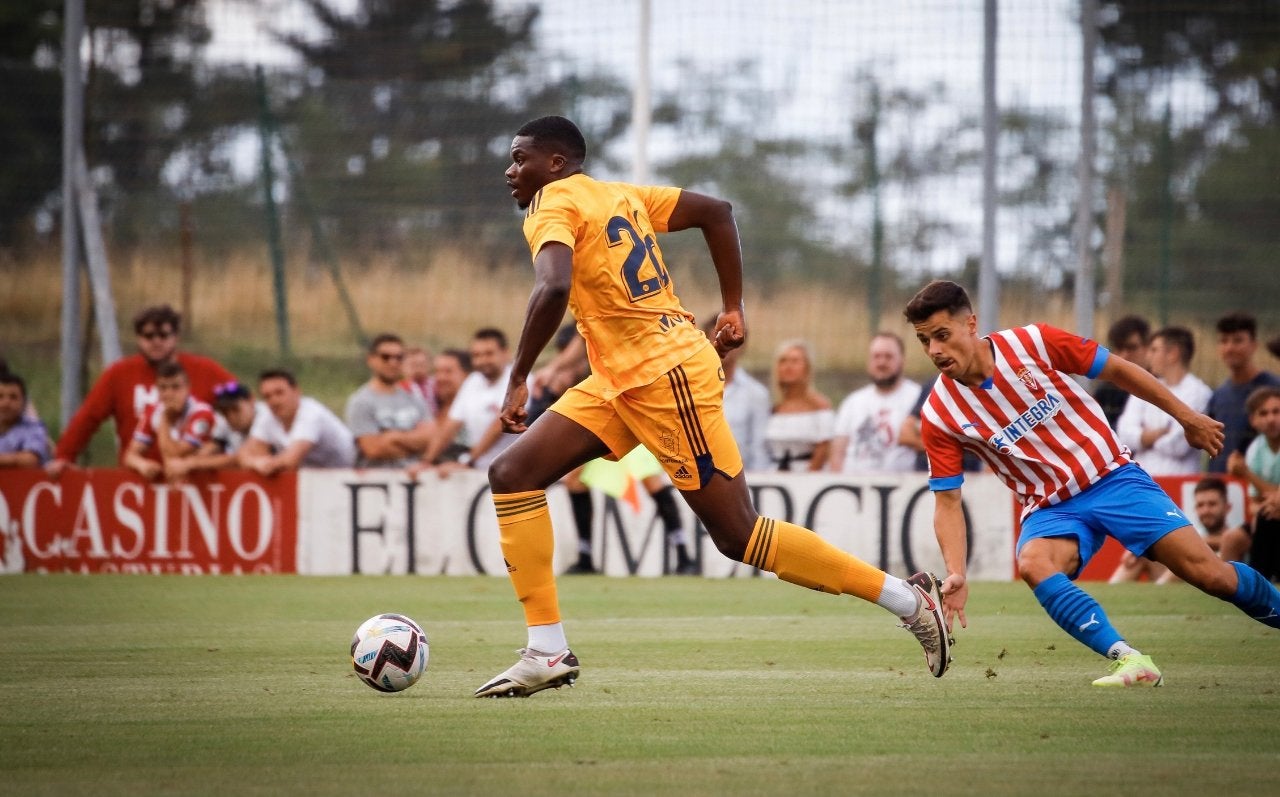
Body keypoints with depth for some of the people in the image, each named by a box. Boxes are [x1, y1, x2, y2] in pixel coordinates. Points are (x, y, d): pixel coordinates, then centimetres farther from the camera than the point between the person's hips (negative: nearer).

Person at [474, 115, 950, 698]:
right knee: (512, 474, 2)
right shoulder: (618, 196, 16)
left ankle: (907, 598, 1)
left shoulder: (554, 204, -10)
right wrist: (733, 307, 20)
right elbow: (716, 211, 20)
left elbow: (553, 288, -29)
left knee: (737, 535, -6)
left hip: (665, 375, -10)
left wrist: (518, 379, -22)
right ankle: (547, 653, -1)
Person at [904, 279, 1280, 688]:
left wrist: (1188, 417, 4)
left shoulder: (1031, 342, -12)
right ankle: (1130, 660, -36)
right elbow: (947, 501, -4)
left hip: (1111, 475, -1)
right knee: (1033, 563, -34)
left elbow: (1116, 369, -1)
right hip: (1050, 508, 1)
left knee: (1206, 572, -12)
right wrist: (956, 575, -17)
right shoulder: (940, 413, -9)